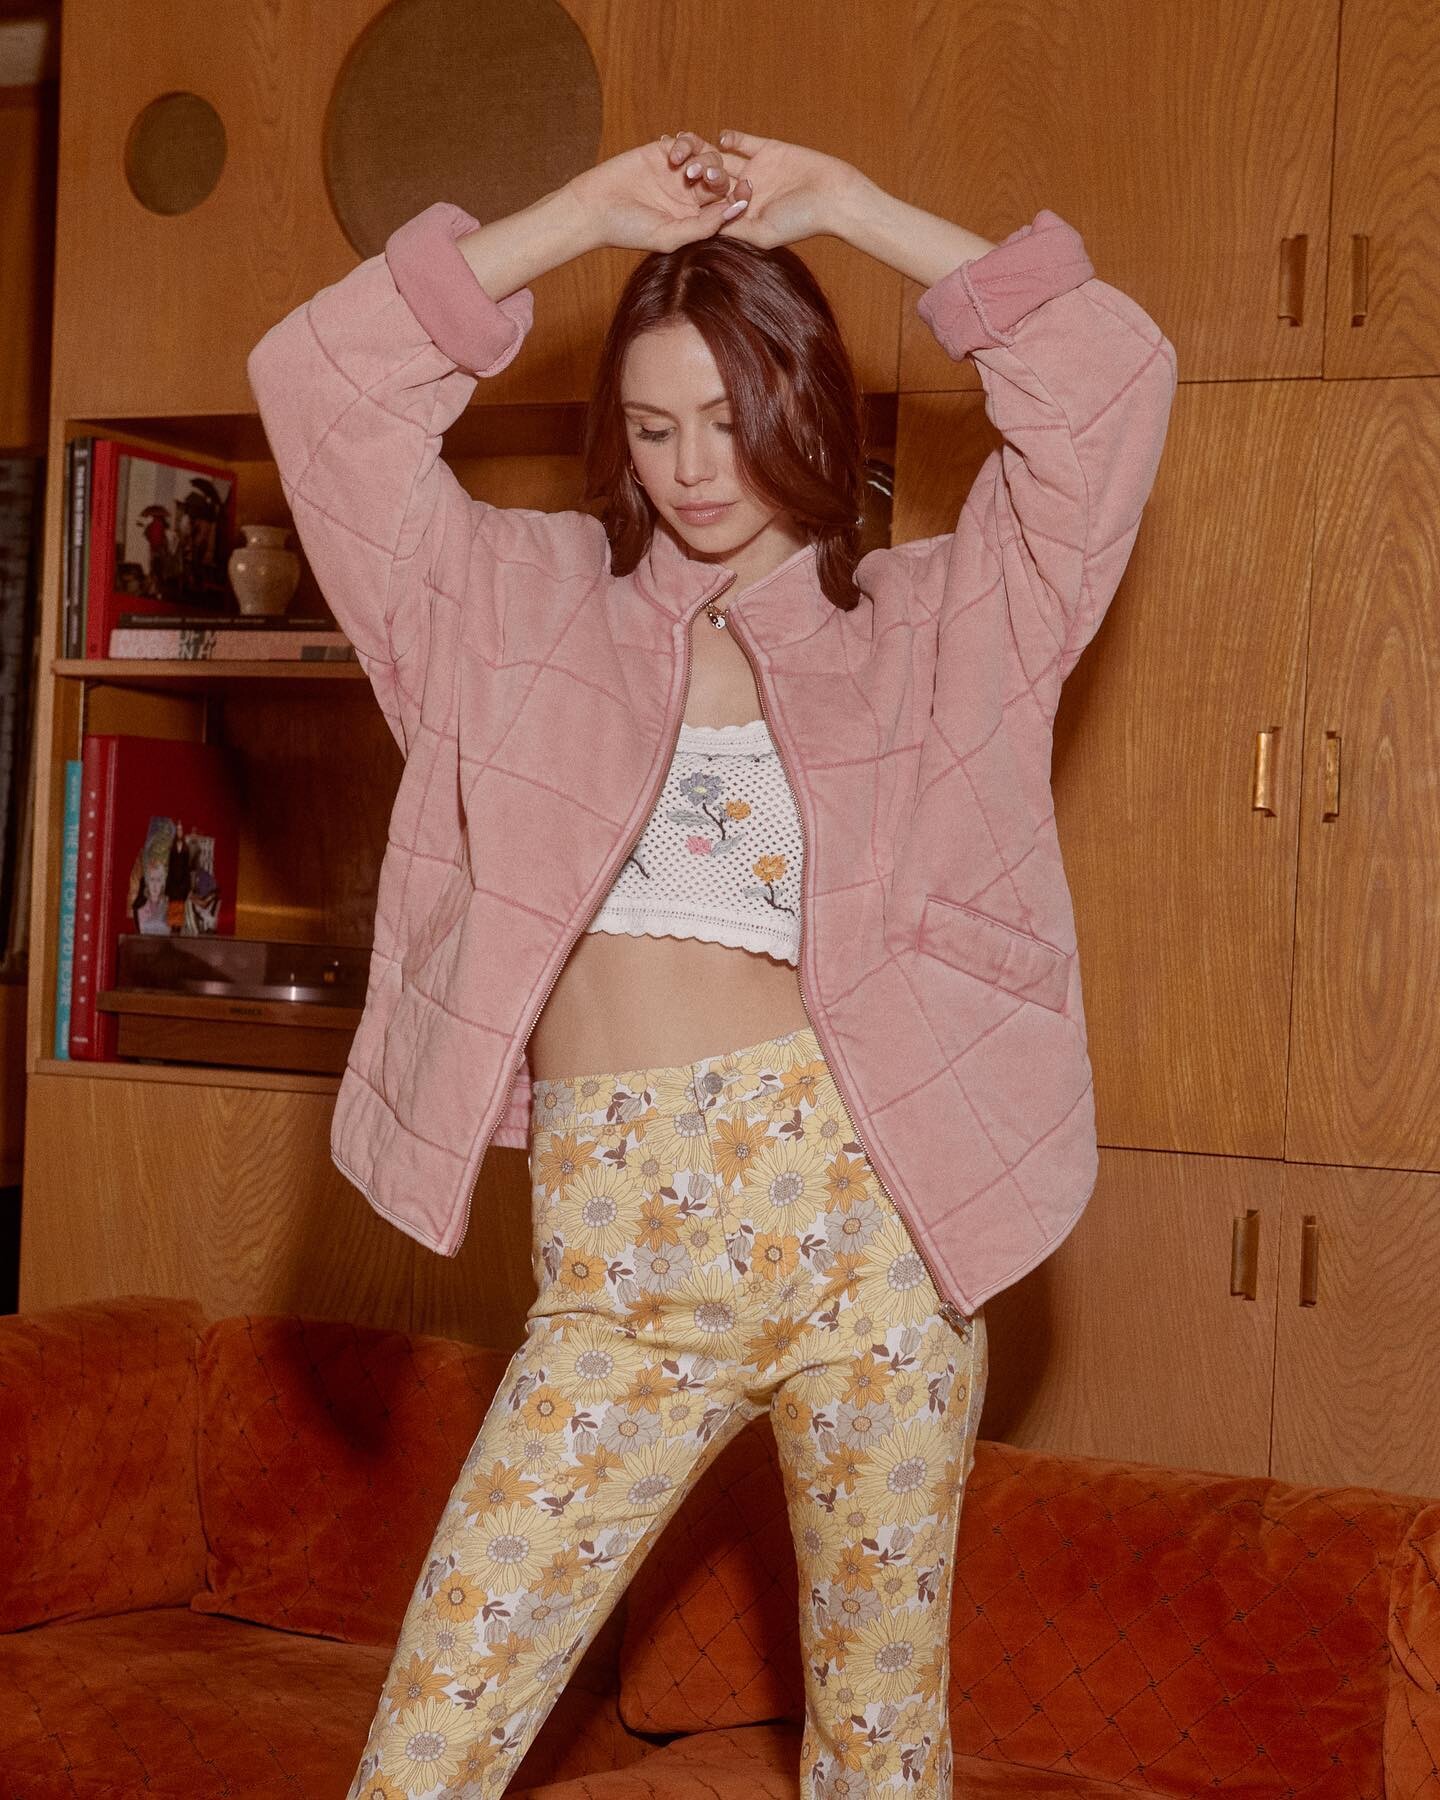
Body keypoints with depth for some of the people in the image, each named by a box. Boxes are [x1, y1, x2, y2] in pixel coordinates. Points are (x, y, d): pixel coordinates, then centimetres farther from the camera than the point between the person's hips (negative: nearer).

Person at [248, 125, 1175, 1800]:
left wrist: (844, 202, 6)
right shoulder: (529, 598, 13)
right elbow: (316, 380, 6)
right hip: (615, 1261, 1)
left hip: (859, 1207, -1)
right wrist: (586, 210, 6)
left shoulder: (922, 621, 10)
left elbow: (1112, 375, 3)